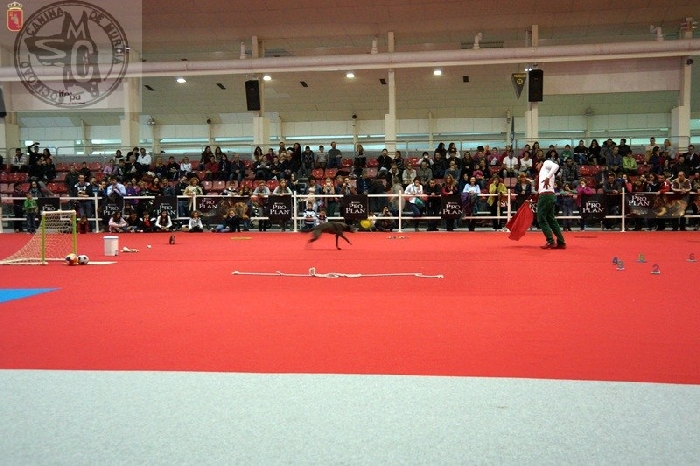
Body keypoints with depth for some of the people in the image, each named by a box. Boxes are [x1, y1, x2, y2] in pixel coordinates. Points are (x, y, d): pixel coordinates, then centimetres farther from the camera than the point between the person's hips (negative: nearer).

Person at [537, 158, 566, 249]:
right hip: (551, 196, 9)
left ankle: (550, 242, -8)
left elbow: (556, 166, -17)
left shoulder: (547, 163, 6)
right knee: (551, 220, 10)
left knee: (541, 219, -5)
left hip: (545, 195, -9)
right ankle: (561, 242, 10)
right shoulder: (543, 171, 29)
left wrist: (548, 177, -26)